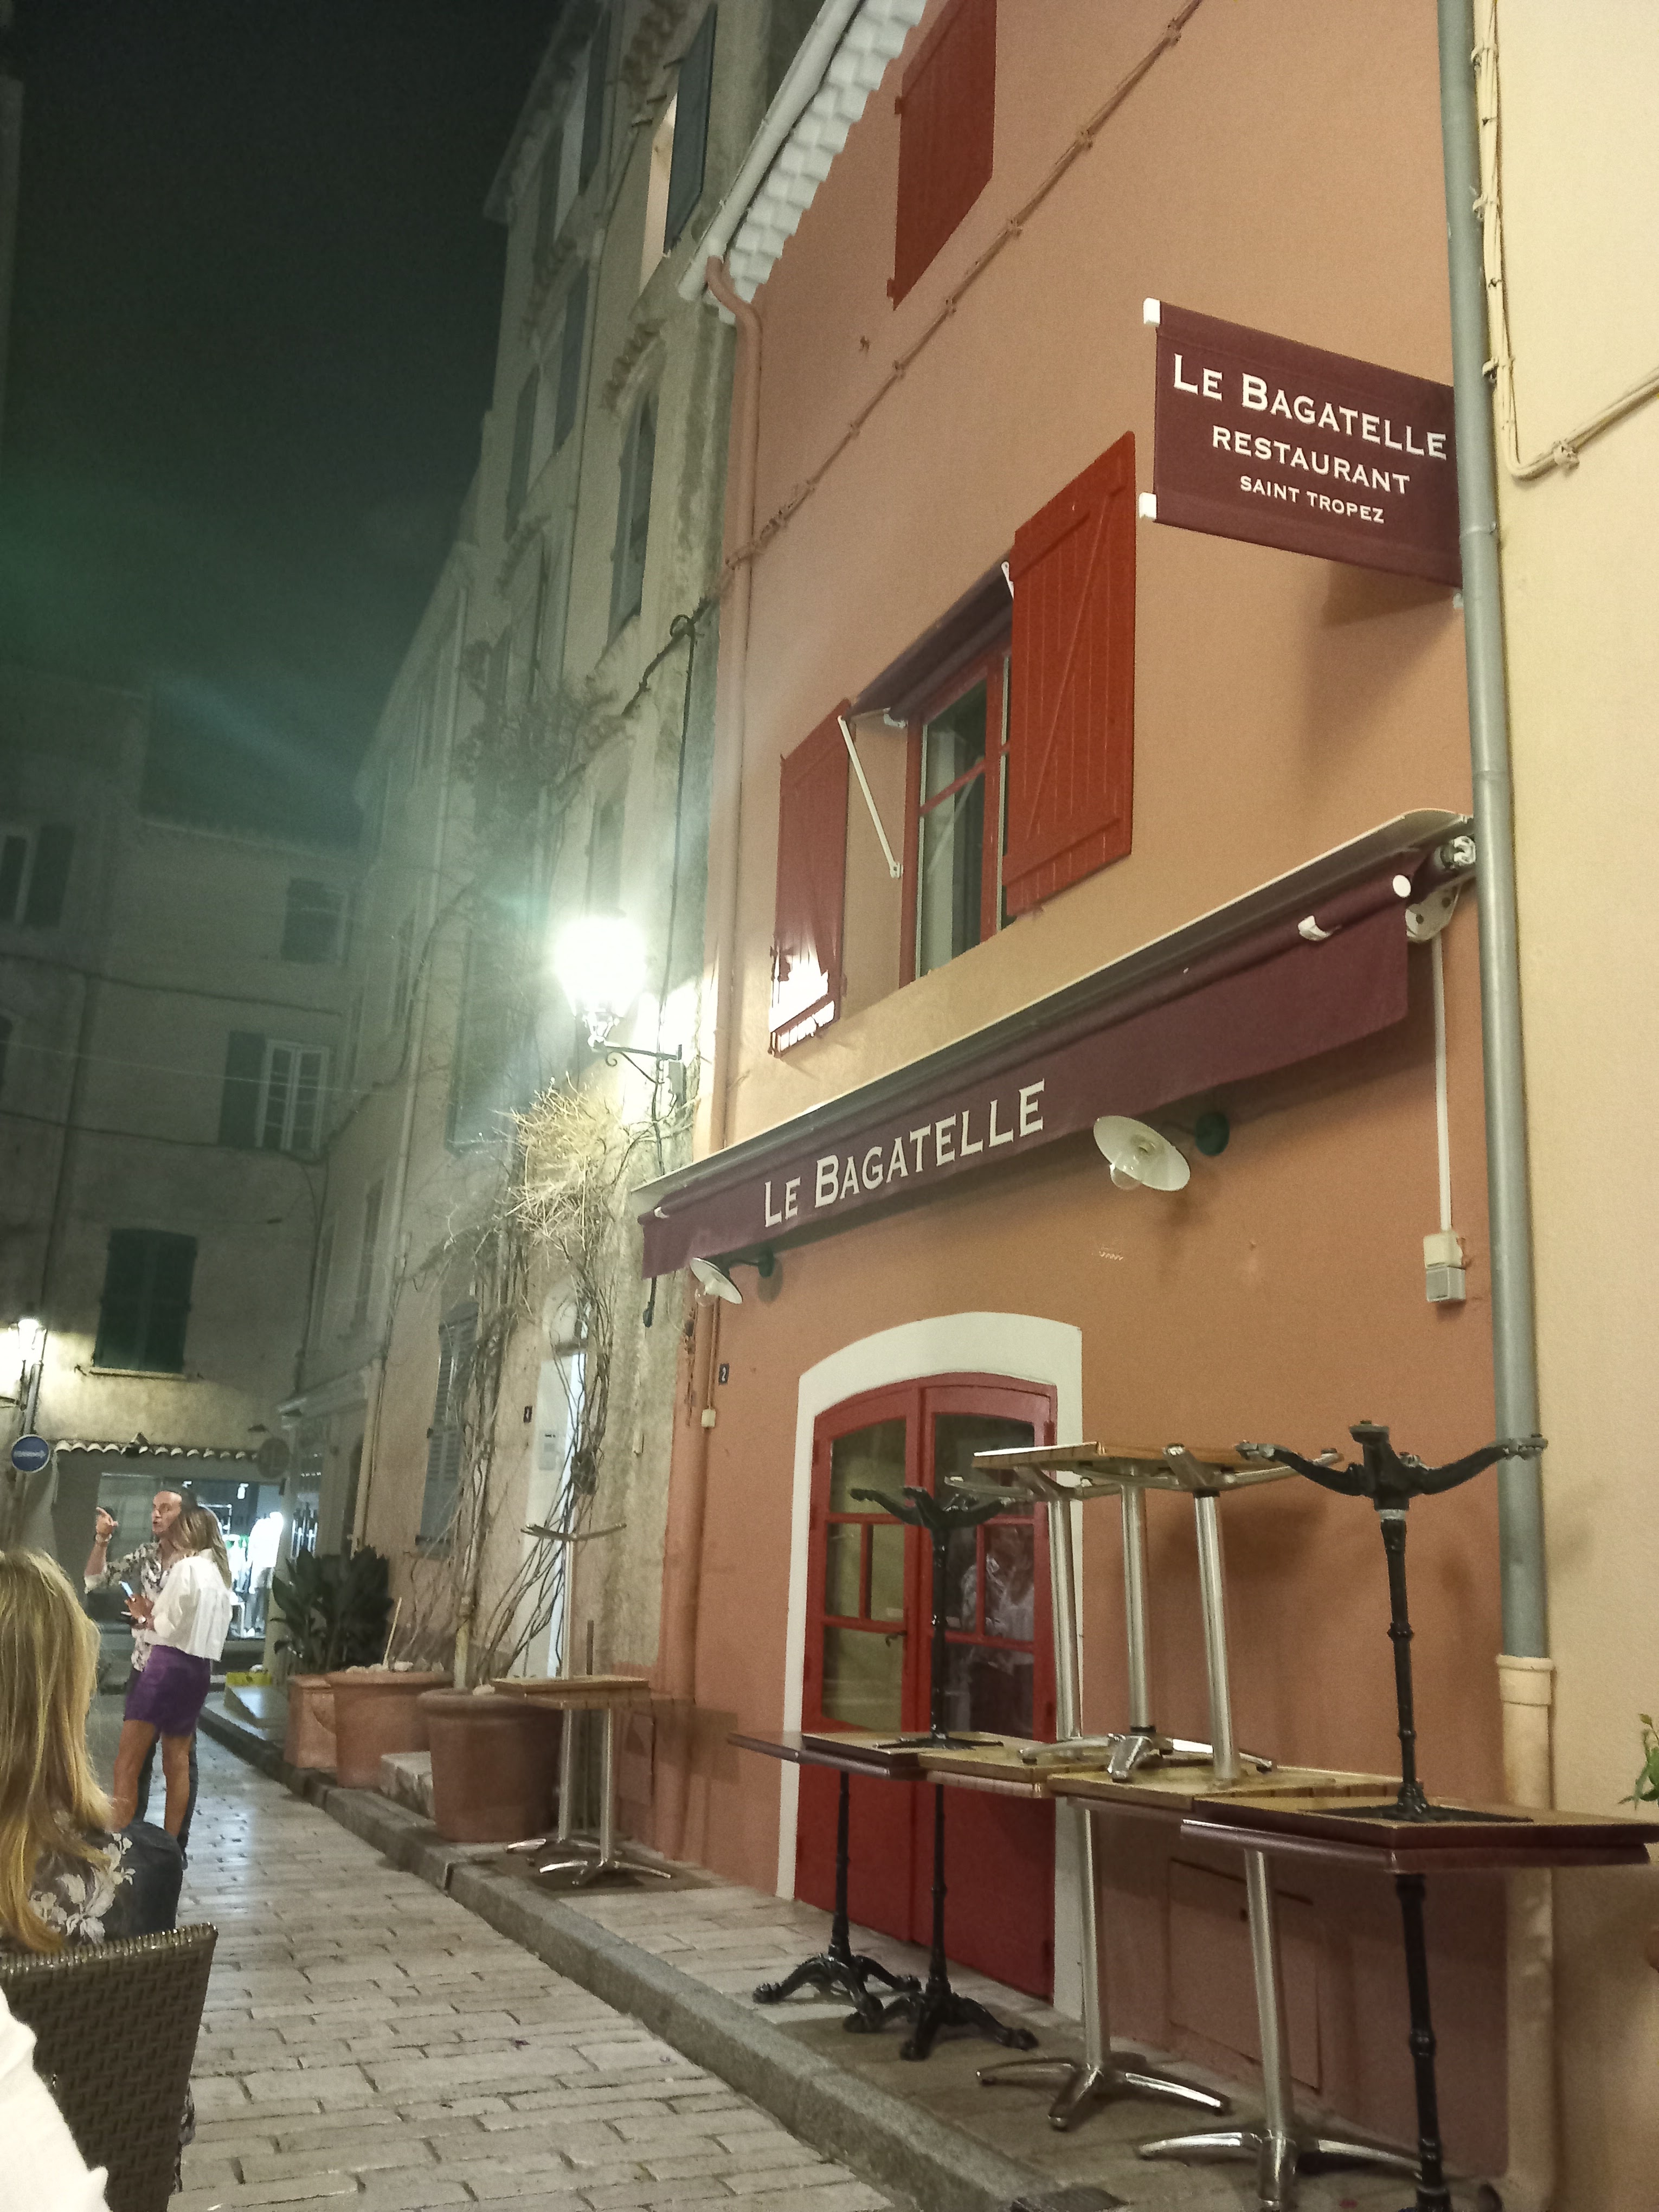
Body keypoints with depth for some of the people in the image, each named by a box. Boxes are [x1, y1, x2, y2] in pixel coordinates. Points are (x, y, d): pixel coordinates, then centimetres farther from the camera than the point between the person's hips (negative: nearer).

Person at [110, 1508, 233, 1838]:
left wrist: (145, 1615, 6)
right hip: (200, 1669, 8)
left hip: (169, 1664, -8)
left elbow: (169, 1628, -13)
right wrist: (155, 1612, 12)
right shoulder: (221, 1575, 14)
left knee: (127, 1763, -4)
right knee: (177, 1762, 13)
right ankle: (169, 1844, 16)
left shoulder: (186, 1567, -9)